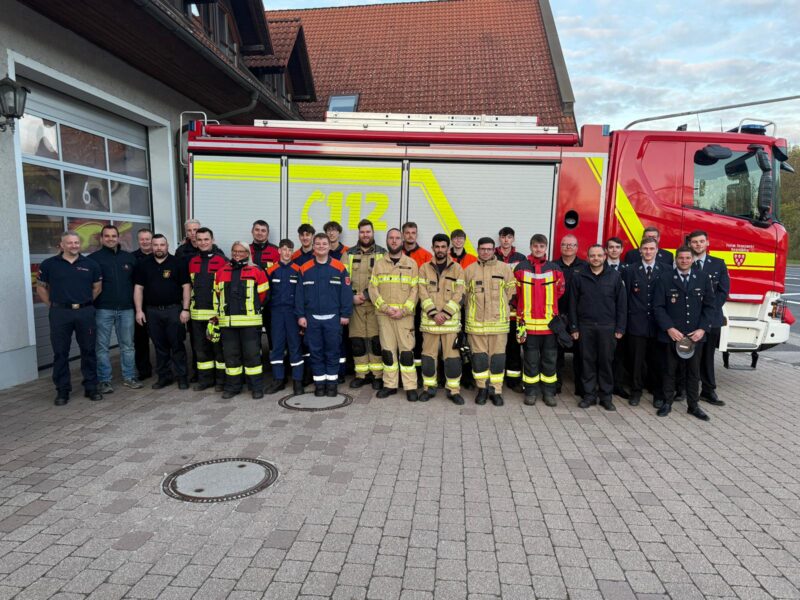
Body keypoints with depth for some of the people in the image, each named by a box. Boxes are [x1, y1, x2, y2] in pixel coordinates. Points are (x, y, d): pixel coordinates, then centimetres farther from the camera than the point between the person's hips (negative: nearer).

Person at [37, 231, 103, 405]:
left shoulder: (90, 264, 4)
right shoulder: (49, 264, 2)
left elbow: (97, 287, 12)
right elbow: (41, 288, 9)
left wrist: (85, 303, 7)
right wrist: (52, 305, 3)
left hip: (85, 312, 1)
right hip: (60, 313, -1)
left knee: (89, 351, 6)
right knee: (60, 353, 5)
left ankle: (91, 387, 16)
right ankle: (62, 391, 15)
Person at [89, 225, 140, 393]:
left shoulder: (129, 258, 10)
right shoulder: (94, 258, 1)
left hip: (126, 309, 3)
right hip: (103, 309, -3)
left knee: (127, 345, 9)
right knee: (102, 347, 3)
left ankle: (129, 377, 18)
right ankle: (104, 381, 11)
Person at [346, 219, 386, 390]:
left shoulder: (382, 253, 5)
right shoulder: (349, 254, 11)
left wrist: (367, 294, -13)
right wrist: (352, 296, -6)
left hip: (376, 304, -2)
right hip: (354, 304, 2)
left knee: (377, 339, -2)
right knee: (356, 339, 4)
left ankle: (378, 375, 9)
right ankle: (362, 374, 16)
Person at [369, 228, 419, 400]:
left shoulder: (411, 263, 6)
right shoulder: (379, 264, 10)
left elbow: (415, 290, 0)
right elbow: (373, 289, 3)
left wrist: (403, 310, -12)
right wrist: (385, 308, -10)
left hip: (405, 314, -2)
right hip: (383, 314, 2)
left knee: (406, 350, -3)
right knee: (387, 350, 7)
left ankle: (411, 387, 5)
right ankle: (390, 385, 17)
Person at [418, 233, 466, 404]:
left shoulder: (457, 268, 5)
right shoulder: (424, 268, 7)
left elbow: (459, 294, -2)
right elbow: (423, 293, -1)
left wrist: (445, 313, -12)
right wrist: (434, 313, -12)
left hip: (451, 320, -1)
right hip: (429, 320, 1)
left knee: (452, 356, 0)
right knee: (428, 355, 7)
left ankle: (454, 390, 11)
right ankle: (429, 388, 19)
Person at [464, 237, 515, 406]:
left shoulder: (505, 268, 4)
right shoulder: (469, 270, 6)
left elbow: (510, 292, 6)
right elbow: (464, 294, 11)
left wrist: (499, 308, 5)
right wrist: (474, 309, 8)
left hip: (498, 321, 0)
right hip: (476, 321, 1)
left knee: (498, 357, 3)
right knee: (479, 356, 6)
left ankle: (496, 390, 13)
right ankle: (482, 389, 19)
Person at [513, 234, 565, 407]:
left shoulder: (555, 269, 4)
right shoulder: (521, 268, 1)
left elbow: (559, 292, 12)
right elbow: (516, 294, 6)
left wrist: (548, 308, 12)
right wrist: (524, 310, 6)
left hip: (550, 323, 1)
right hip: (529, 323, -1)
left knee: (550, 359, 8)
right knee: (531, 360, 6)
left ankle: (549, 392, 19)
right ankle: (531, 391, 17)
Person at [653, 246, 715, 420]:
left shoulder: (703, 279, 5)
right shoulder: (665, 279, -2)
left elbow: (710, 306, 4)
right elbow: (658, 306, -5)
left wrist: (702, 329, -7)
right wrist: (669, 328, -14)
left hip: (695, 335, 2)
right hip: (672, 334, -2)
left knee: (694, 371, 10)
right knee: (670, 370, 8)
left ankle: (693, 405, 21)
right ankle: (667, 403, 19)